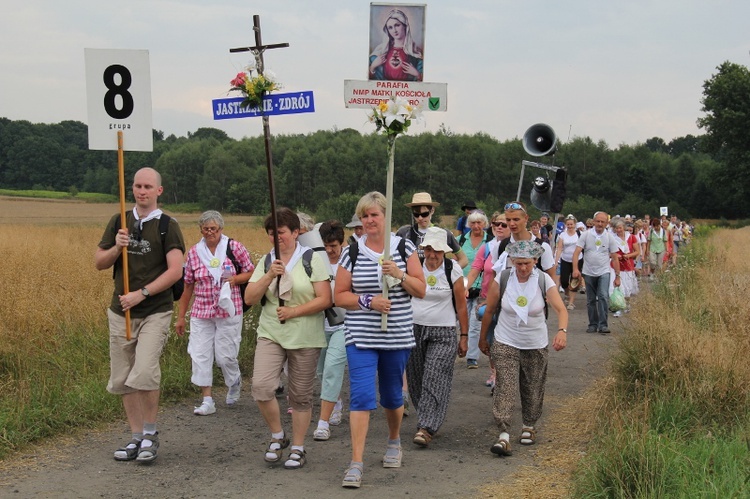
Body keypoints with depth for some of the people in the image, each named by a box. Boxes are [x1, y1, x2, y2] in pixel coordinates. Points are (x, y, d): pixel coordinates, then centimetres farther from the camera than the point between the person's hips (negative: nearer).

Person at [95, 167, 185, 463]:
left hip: (155, 312, -5)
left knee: (145, 372, -19)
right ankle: (136, 437, 19)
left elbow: (175, 271, -12)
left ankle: (150, 433, 0)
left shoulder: (167, 226, -3)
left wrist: (141, 293, -18)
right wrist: (117, 248, -8)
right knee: (122, 379, 6)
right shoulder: (119, 222, 11)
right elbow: (99, 263, 12)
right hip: (120, 312, 5)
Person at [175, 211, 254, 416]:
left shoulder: (235, 247, -1)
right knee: (200, 355, -2)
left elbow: (252, 272, 7)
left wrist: (235, 279, -15)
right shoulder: (194, 253, 5)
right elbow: (188, 286, 10)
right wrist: (181, 316, 11)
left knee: (225, 355, 0)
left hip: (228, 312, -3)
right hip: (201, 313, 3)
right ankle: (207, 400, 4)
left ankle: (234, 382, 32)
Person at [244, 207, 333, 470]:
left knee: (300, 396, 4)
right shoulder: (266, 261, 10)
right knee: (261, 386, -14)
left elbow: (325, 299, -8)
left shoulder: (312, 260, -2)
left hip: (305, 338, -3)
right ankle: (277, 436, 9)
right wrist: (269, 276, -11)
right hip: (270, 333, 3)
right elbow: (249, 298, 3)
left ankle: (298, 448, 20)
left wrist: (293, 312, -15)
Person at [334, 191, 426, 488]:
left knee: (392, 394, 15)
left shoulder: (404, 249, 1)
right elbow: (339, 297, 0)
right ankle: (356, 463, -10)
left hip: (397, 336, 1)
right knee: (361, 395, -11)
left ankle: (394, 442, 42)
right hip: (361, 338, -1)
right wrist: (367, 301, -16)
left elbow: (421, 290, 0)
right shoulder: (351, 254, -1)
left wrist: (399, 274, -17)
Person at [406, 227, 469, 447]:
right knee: (416, 378, 6)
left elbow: (461, 306, 2)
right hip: (414, 330, 3)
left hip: (443, 334, -3)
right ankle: (429, 419, 22)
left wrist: (464, 336, 3)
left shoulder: (453, 271, -2)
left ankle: (426, 428, -12)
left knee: (434, 380, -10)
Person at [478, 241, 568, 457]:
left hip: (536, 345, 1)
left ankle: (529, 426, 36)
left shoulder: (544, 281, -11)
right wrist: (483, 339, 9)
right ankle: (504, 435, -15)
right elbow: (489, 311, 2)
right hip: (505, 342, -1)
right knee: (505, 386, -13)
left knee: (533, 388, 13)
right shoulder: (501, 279, -9)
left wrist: (562, 330, -40)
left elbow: (561, 309, -21)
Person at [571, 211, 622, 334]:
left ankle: (603, 324, -13)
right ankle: (593, 324, 21)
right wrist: (575, 269, -22)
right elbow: (576, 252, -9)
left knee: (603, 297, -16)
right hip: (588, 272, 1)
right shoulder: (586, 235, -3)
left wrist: (617, 276, 0)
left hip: (604, 272, -1)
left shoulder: (610, 237, -1)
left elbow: (615, 258, 2)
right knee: (591, 300, 9)